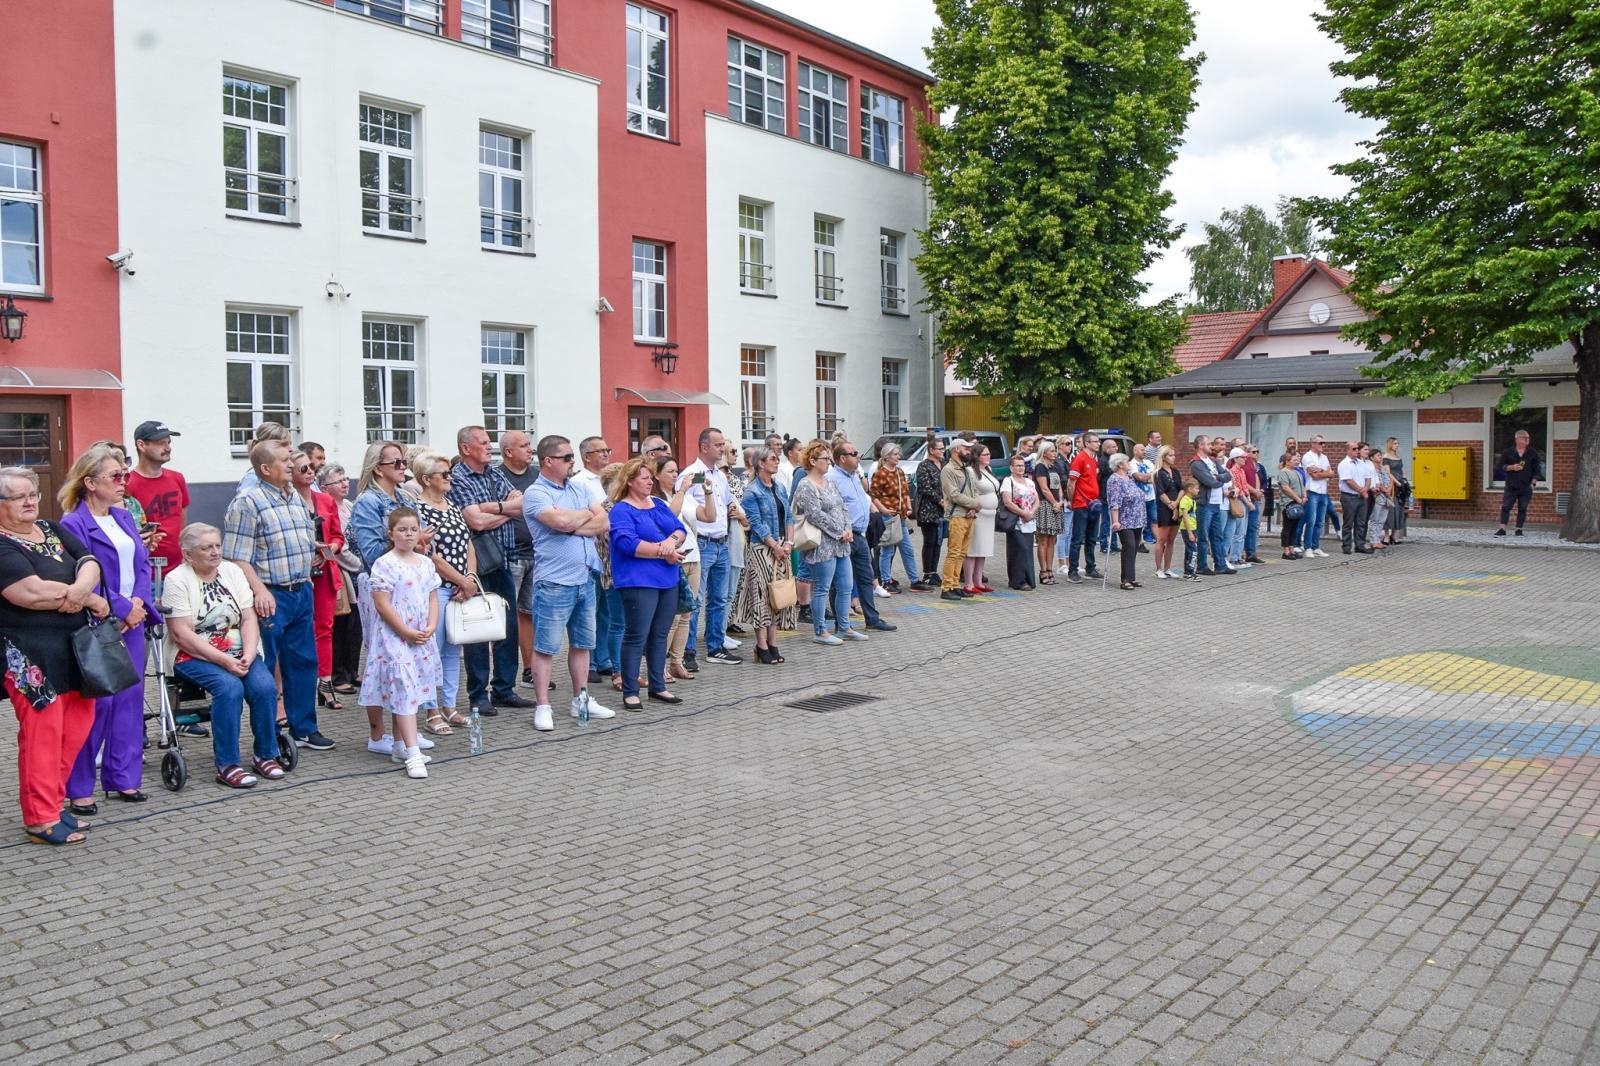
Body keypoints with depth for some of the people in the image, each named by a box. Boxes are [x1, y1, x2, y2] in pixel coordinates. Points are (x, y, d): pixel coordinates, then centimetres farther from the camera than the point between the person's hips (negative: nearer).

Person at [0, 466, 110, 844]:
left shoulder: (52, 530, 15)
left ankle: (53, 803, 20)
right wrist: (91, 599, -9)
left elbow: (90, 564, 5)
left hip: (76, 649, 7)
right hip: (32, 657, -7)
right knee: (42, 732, -6)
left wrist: (80, 589, -17)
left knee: (77, 728, 7)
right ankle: (41, 820, 3)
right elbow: (32, 592, -20)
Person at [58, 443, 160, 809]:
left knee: (130, 698, 10)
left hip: (132, 623, 7)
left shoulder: (124, 518, 13)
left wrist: (140, 604, -6)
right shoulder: (73, 524, -10)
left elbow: (143, 563, 10)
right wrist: (124, 610, -14)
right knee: (96, 702, -3)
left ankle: (123, 778, 20)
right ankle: (79, 788, 8)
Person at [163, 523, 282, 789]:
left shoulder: (232, 571, 9)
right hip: (194, 656, -4)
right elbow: (182, 634, -13)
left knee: (265, 686, -23)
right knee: (229, 687, -32)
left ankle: (265, 755, -6)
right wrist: (223, 660, -20)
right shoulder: (177, 580, -6)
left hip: (237, 653, 4)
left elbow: (249, 619, 4)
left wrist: (248, 655, -13)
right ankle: (226, 765, -23)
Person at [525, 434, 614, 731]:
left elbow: (603, 523, 2)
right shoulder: (535, 494, -9)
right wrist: (587, 514, -6)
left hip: (585, 579, 7)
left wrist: (573, 527, -13)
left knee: (582, 643, 15)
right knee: (546, 647, 1)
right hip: (555, 583, -7)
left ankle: (581, 699, 27)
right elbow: (561, 521, -26)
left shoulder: (579, 489, 11)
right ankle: (543, 707, 8)